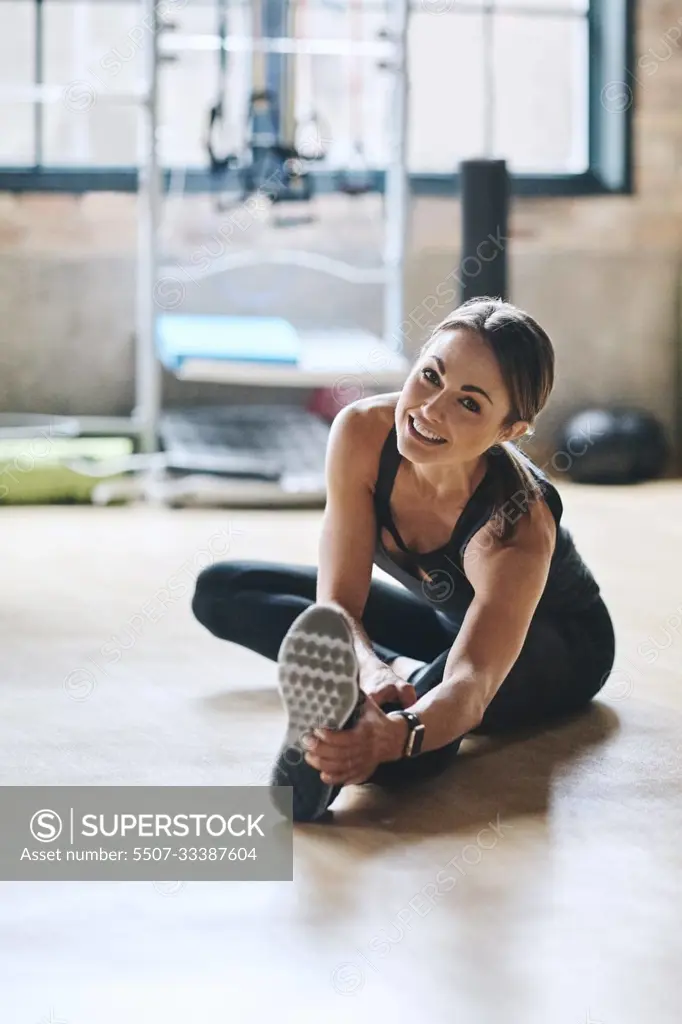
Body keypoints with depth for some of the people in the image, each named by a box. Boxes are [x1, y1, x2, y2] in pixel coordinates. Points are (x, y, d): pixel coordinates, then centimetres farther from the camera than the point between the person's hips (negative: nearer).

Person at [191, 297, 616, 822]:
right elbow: (338, 601, -29)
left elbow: (472, 683, -52)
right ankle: (411, 677, -23)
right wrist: (368, 671, -53)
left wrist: (392, 735, -74)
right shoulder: (363, 431, -28)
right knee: (221, 590, -8)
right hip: (445, 624, 5)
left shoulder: (518, 525, -40)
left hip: (558, 654, -5)